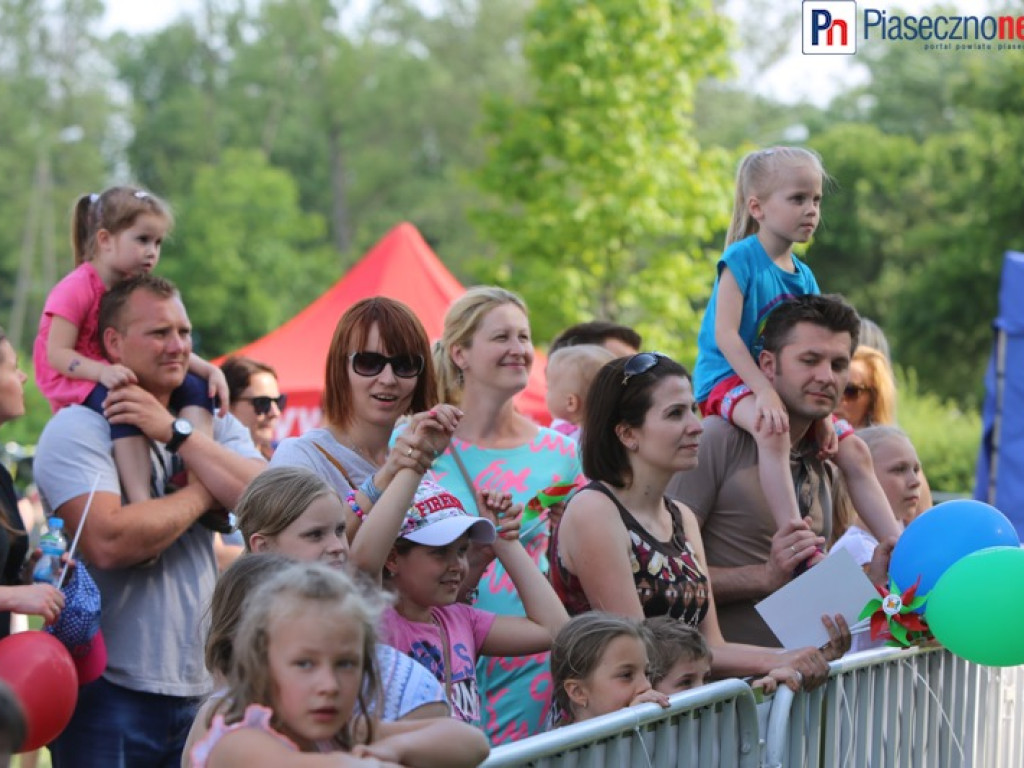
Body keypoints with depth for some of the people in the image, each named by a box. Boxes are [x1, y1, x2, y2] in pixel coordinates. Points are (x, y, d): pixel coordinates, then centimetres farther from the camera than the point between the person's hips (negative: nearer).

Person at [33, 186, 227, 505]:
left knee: (194, 386, -11)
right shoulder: (76, 288, -15)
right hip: (73, 381, -8)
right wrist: (102, 372, -38)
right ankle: (141, 505, -47)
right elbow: (57, 354, -21)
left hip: (122, 375, 8)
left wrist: (210, 371, -12)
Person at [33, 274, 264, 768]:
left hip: (202, 686, 5)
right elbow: (108, 542, -22)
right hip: (108, 694, -5)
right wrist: (202, 494, -9)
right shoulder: (77, 428, -7)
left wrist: (175, 433, -13)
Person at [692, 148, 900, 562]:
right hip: (727, 379, -8)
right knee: (773, 430, -38)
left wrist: (822, 412, -5)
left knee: (853, 450, 1)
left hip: (782, 384, 8)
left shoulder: (803, 276, 9)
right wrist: (765, 392, -28)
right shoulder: (742, 259, -12)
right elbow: (725, 334, -20)